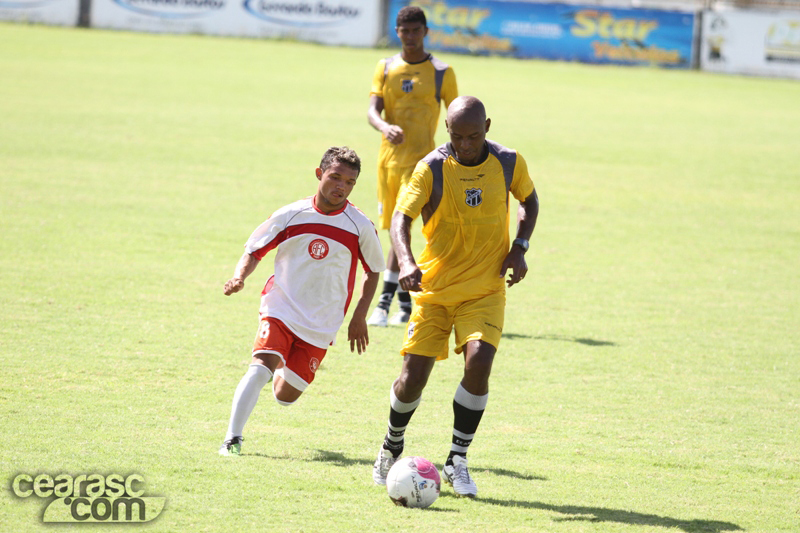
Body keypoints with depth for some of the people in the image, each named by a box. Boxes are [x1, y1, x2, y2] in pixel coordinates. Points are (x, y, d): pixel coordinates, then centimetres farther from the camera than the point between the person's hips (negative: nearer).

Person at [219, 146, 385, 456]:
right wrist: (239, 278, -15)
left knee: (285, 396, 6)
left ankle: (283, 370, 43)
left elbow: (373, 270, 11)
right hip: (280, 310, -1)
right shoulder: (290, 216, -5)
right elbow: (255, 250, 4)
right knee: (261, 367, -26)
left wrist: (359, 317, 8)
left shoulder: (360, 227, -5)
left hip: (321, 325, 1)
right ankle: (233, 439, -20)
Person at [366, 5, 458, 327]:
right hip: (389, 156, 4)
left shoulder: (441, 73, 0)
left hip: (420, 159, -4)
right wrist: (385, 127, -26)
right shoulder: (385, 68, 8)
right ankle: (405, 302, 20)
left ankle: (385, 301, -16)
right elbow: (373, 111, -2)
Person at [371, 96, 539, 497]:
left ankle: (457, 462, -3)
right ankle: (392, 447, 27)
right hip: (434, 288, -1)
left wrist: (519, 248, -1)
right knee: (413, 377, -4)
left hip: (485, 291, 1)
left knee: (478, 364, -21)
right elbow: (401, 217, -18)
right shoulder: (431, 169, -12)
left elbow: (528, 199, 15)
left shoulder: (509, 163, -4)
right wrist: (405, 261, -37)